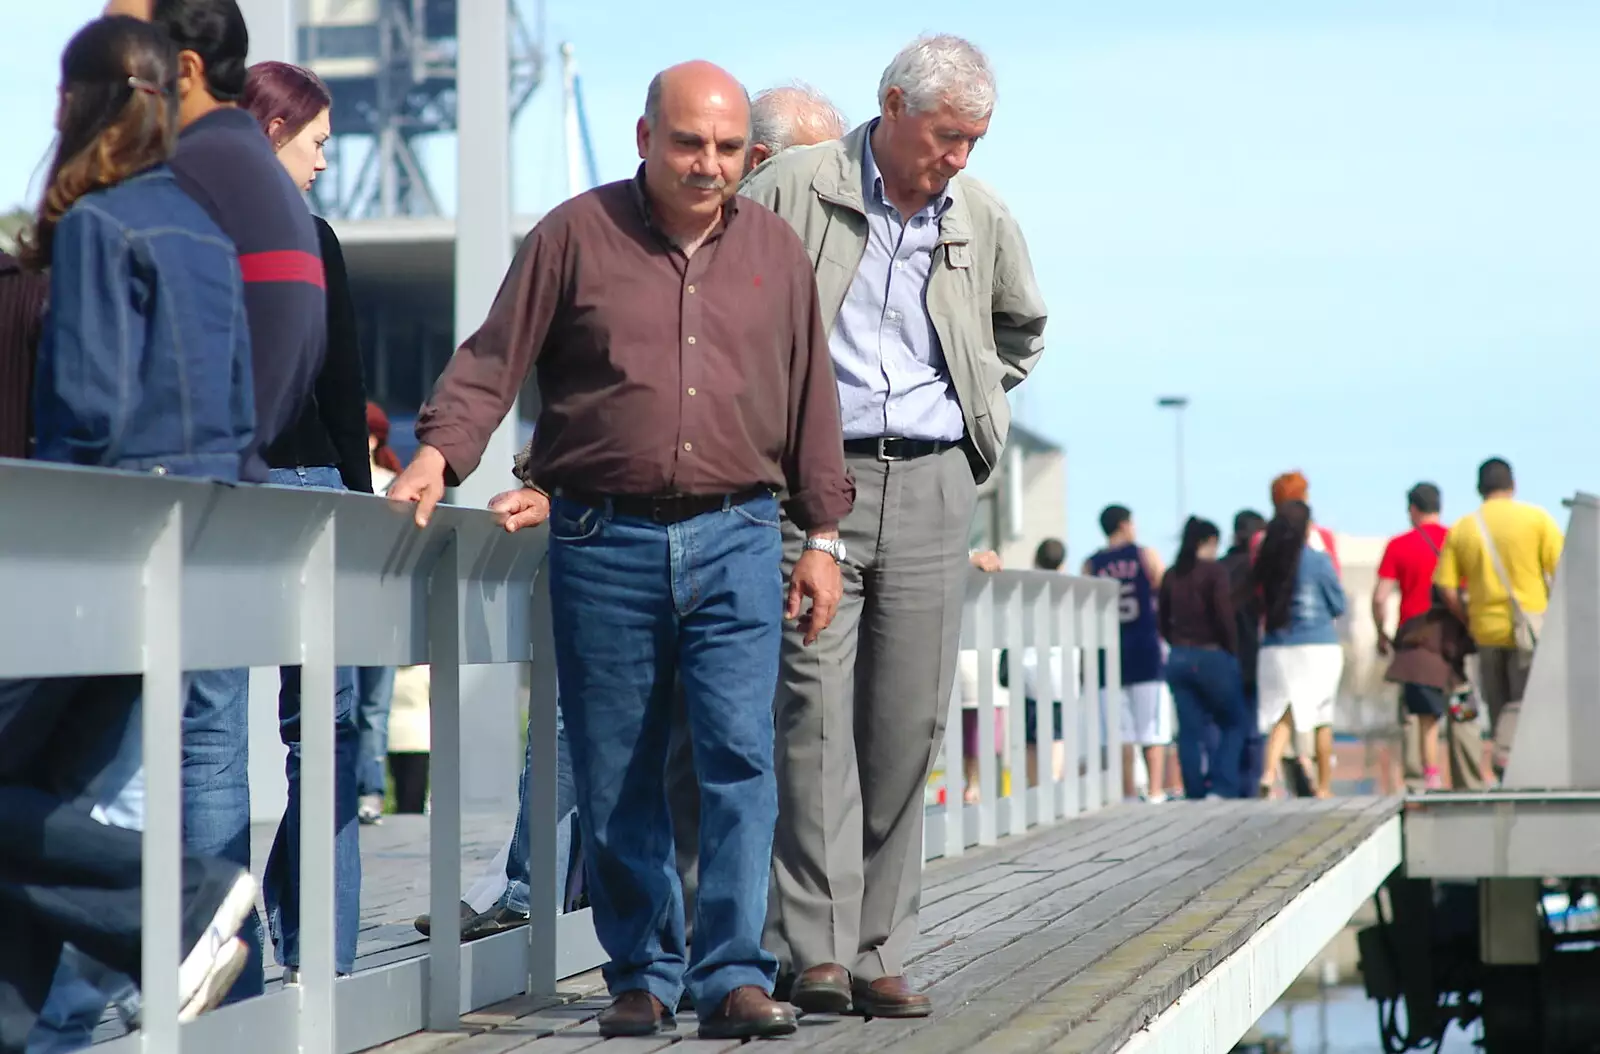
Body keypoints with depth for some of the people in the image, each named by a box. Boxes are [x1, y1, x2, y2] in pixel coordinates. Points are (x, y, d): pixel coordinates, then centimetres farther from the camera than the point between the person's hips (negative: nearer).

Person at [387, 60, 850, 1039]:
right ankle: (643, 975, 18)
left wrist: (823, 535, 12)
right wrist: (440, 452, -15)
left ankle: (734, 976, -7)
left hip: (735, 539, 1)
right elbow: (493, 359, 1)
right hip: (604, 543, -1)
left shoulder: (777, 250, 11)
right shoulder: (577, 235, 3)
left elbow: (810, 400, 15)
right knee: (616, 780, 5)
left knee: (741, 755, -10)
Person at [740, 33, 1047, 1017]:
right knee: (814, 712, -10)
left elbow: (1023, 329, 31)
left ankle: (881, 954, 7)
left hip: (933, 489, 4)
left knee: (908, 725, 2)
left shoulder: (984, 218, 10)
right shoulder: (795, 189, -3)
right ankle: (817, 950, -11)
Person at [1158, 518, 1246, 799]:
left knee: (1190, 730, 6)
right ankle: (1221, 786, -7)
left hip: (1178, 658, 5)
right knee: (1232, 724, 6)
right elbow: (1224, 615, -13)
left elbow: (1162, 618, 11)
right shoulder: (1214, 571, -9)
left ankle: (1196, 792, 4)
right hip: (1212, 656, -5)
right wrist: (1233, 650, -2)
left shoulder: (1171, 575, 8)